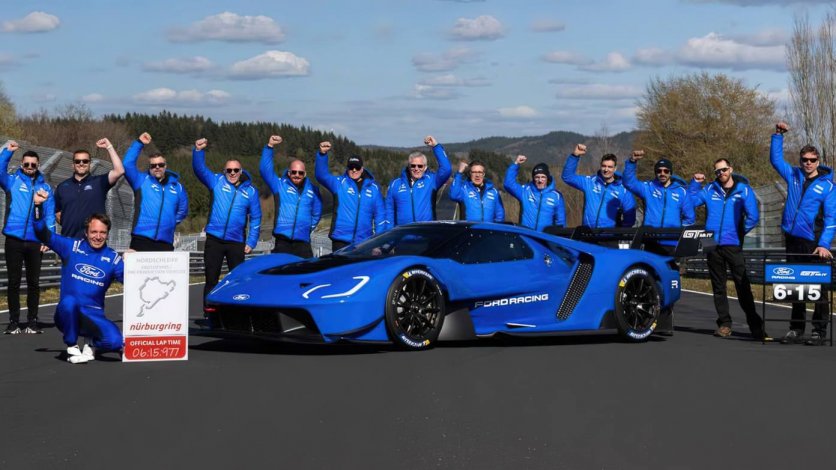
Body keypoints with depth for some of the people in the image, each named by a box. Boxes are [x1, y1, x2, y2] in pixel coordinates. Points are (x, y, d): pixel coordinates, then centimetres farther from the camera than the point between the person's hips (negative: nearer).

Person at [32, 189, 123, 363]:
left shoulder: (112, 257, 3)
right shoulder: (72, 247, 1)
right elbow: (43, 234, -2)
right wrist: (38, 206, -16)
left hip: (93, 316, 1)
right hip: (68, 314, -1)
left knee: (115, 341, -27)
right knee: (69, 302, -38)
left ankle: (92, 347, 12)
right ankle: (72, 348, -13)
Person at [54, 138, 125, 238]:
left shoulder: (99, 182, 4)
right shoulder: (62, 186, 13)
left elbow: (119, 171, -10)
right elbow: (57, 212, 20)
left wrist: (109, 147, -7)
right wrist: (67, 224, 3)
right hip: (69, 240, 2)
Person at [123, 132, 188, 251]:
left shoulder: (176, 186, 16)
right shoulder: (142, 181, 9)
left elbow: (183, 210, 27)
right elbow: (128, 165, -5)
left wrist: (170, 222, 14)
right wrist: (139, 143, -5)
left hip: (165, 244, 3)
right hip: (141, 240, -3)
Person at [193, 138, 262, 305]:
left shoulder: (250, 191, 5)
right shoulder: (217, 182, 5)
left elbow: (255, 219, 4)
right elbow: (199, 168, -6)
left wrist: (251, 242, -3)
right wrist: (198, 151, -24)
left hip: (237, 243, 0)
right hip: (214, 240, 0)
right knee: (211, 279, 3)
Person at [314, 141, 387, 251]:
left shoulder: (373, 188, 10)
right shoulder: (339, 183, 5)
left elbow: (380, 214, 10)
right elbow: (321, 175, -9)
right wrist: (322, 154, -25)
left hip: (364, 242, 2)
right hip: (341, 241, -2)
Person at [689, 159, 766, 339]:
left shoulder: (744, 190, 3)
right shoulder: (709, 190, 11)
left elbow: (753, 217, 0)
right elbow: (690, 201, 8)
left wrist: (740, 232, 0)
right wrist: (695, 183, 0)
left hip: (733, 245, -3)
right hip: (712, 246, 3)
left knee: (742, 284, -6)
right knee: (718, 286, 7)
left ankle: (755, 324, -4)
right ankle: (724, 323, 13)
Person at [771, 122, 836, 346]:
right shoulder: (793, 175, 10)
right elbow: (776, 159, 22)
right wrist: (778, 136, 10)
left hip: (813, 242, -4)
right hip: (792, 239, 4)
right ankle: (797, 328, 15)